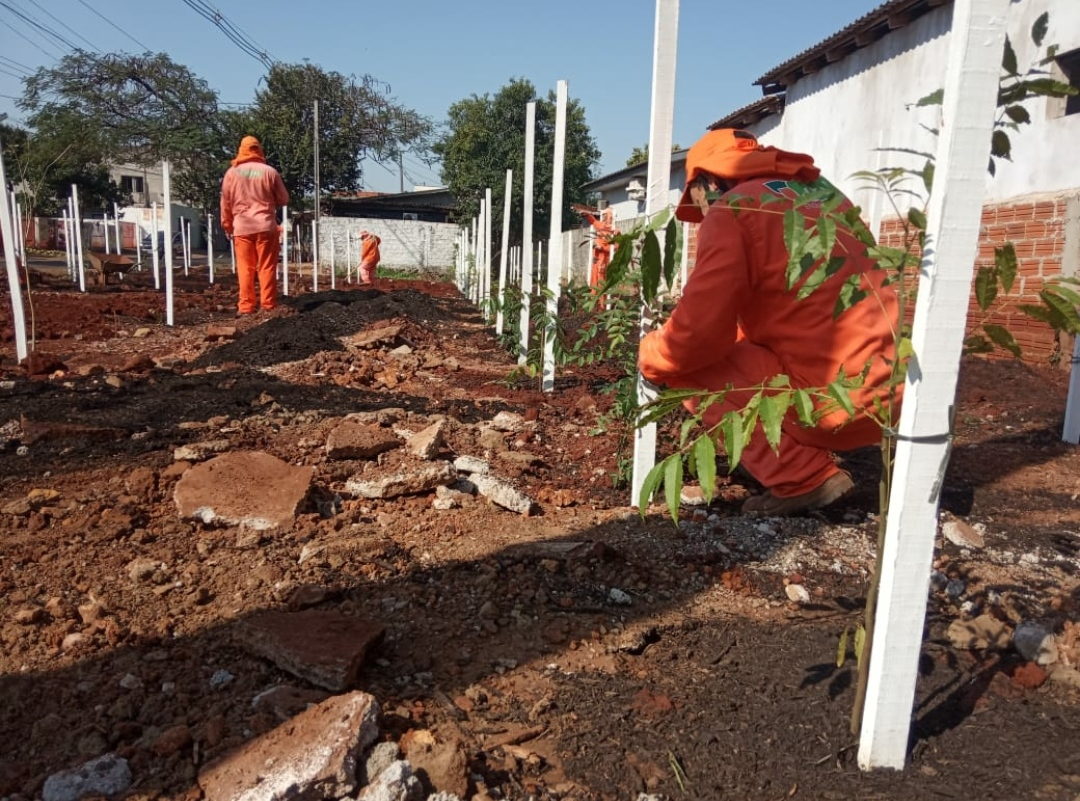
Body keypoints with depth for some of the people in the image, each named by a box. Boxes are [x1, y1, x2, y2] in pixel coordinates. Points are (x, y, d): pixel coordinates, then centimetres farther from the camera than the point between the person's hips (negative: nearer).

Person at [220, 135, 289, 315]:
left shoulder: (232, 172, 4)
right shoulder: (269, 171, -1)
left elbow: (225, 203, 7)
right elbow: (284, 199, 5)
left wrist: (227, 225, 17)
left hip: (241, 227, 1)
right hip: (266, 226, -1)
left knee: (245, 268, 4)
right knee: (267, 267, 3)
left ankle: (246, 306, 2)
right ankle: (268, 304, 2)